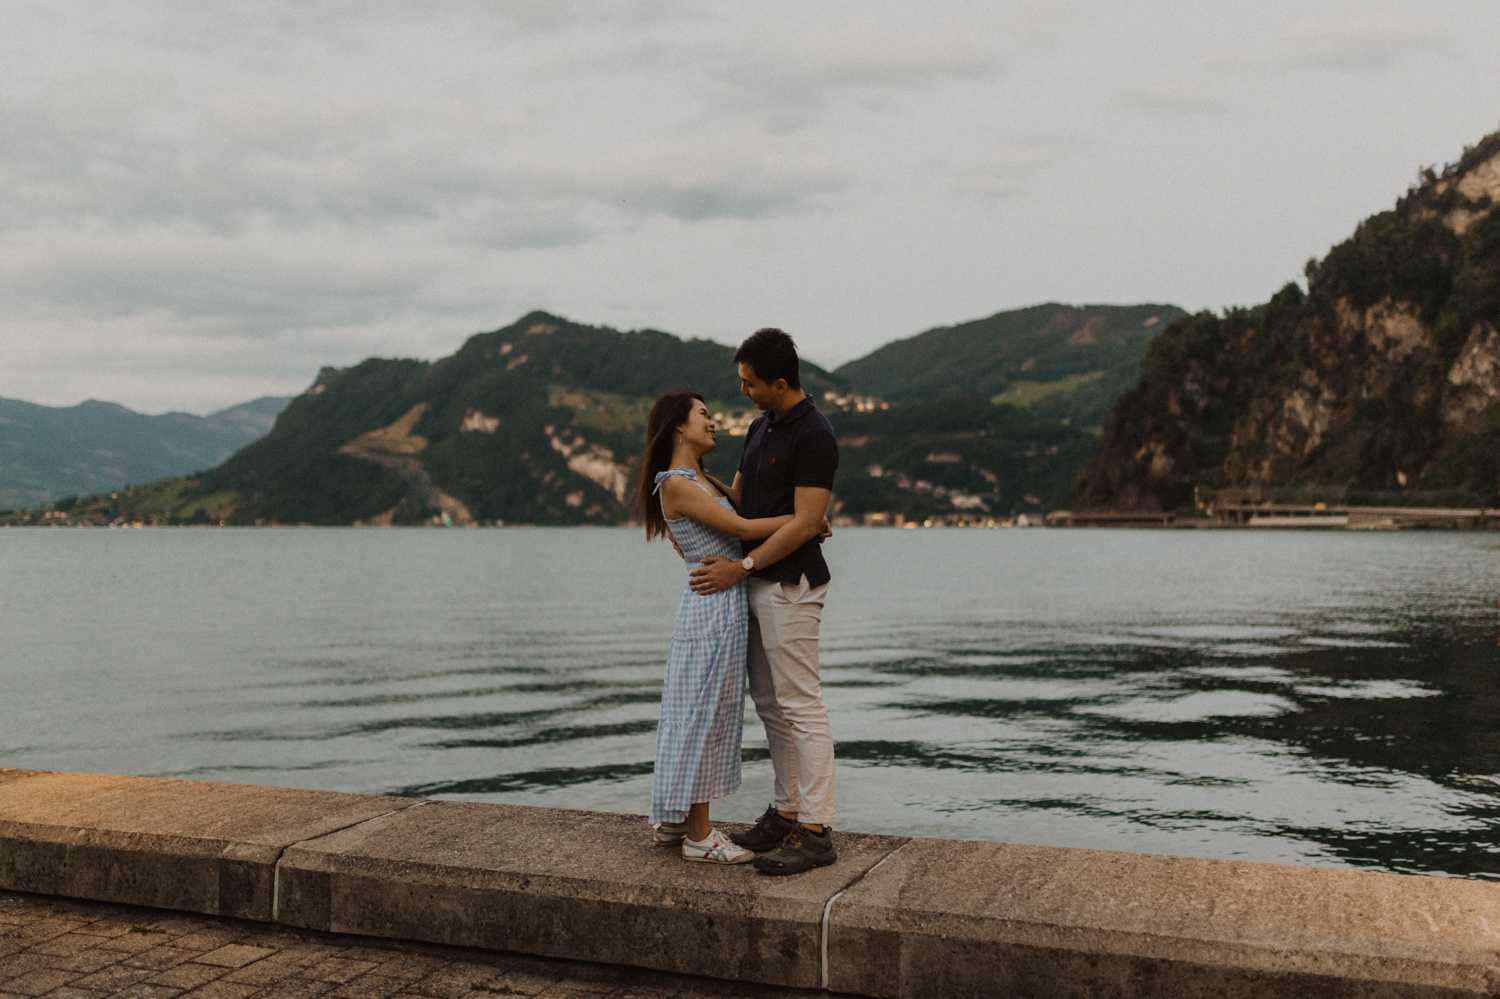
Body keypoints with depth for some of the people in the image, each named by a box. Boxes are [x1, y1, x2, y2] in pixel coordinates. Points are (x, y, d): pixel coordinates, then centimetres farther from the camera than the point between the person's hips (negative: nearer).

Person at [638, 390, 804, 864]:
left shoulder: (702, 480, 14)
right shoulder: (676, 484, -15)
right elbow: (744, 528, -17)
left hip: (724, 607, 10)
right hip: (713, 606, -10)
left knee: (698, 715, 15)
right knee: (704, 715, -2)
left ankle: (673, 820, 25)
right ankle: (698, 835, 7)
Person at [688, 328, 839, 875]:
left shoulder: (814, 436, -17)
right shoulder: (761, 427, 13)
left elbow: (805, 524, -21)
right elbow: (735, 495, 22)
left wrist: (741, 566, -20)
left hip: (791, 585, -10)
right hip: (757, 583, 10)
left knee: (801, 706, -7)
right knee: (770, 704, 13)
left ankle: (816, 830, -2)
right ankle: (786, 812, 22)